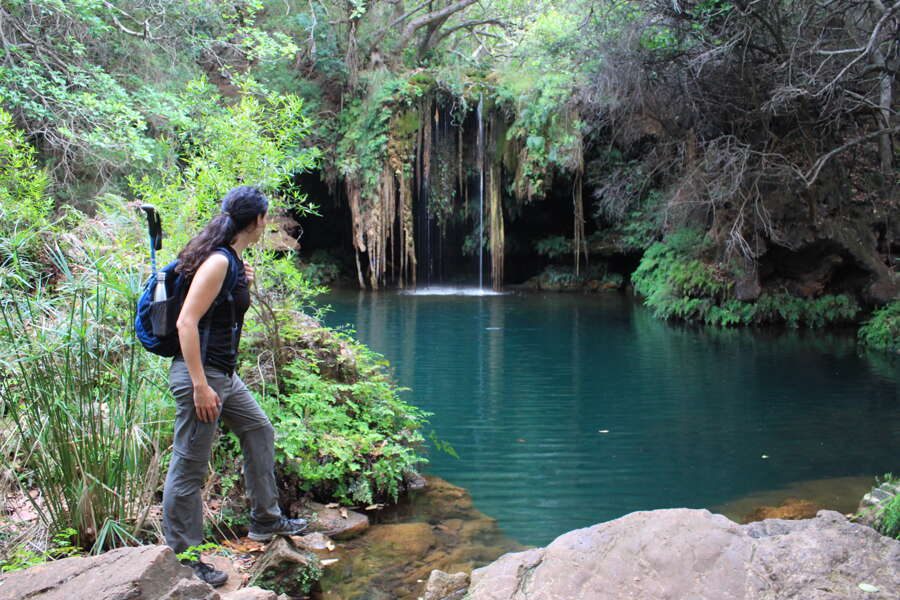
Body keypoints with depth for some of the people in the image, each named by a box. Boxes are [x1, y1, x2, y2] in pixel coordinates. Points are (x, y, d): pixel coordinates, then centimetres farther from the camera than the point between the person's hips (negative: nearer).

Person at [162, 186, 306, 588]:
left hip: (223, 374, 11)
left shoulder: (232, 260, 10)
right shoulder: (219, 261, -18)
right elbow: (186, 322, -24)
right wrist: (199, 386, -25)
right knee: (188, 470, 0)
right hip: (201, 374, -11)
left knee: (259, 431, 22)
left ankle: (264, 520, 36)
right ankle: (182, 559, 12)